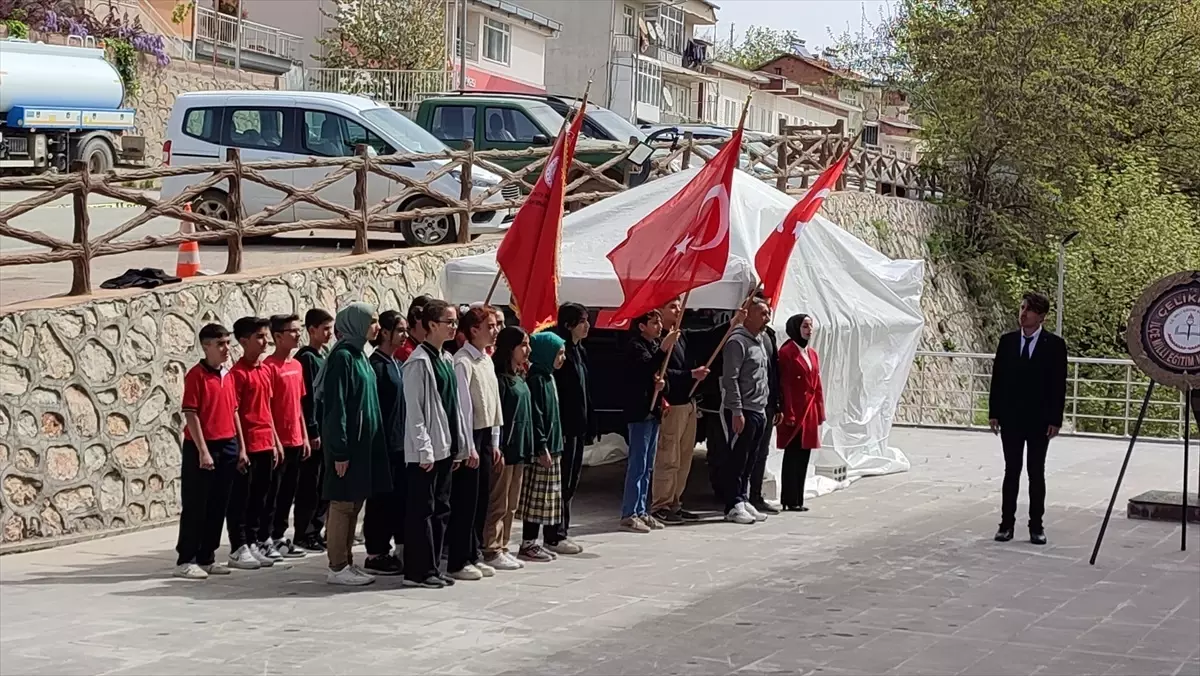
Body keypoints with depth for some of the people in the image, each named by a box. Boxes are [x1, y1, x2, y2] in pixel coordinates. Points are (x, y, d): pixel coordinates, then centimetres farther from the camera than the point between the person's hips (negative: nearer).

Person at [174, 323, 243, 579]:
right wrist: (203, 451, -17)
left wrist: (241, 447, 12)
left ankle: (207, 558, 18)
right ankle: (185, 561, 5)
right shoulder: (196, 375, -10)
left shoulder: (227, 376, 11)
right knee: (195, 506, -1)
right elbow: (191, 415, -13)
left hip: (227, 447, 7)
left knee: (217, 506, 10)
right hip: (202, 447, -7)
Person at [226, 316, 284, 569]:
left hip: (266, 444, 8)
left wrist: (275, 441, 17)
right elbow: (233, 413, -13)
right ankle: (238, 548, 4)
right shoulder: (238, 373, -11)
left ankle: (258, 543, 21)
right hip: (247, 445, -8)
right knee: (240, 498, 0)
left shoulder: (266, 370, 13)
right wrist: (239, 447, -16)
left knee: (260, 497, 13)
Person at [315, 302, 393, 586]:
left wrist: (373, 441, 15)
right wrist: (339, 451, -20)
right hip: (346, 444, -9)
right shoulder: (342, 357, -14)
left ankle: (347, 562, 18)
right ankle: (337, 568, 3)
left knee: (354, 503, 11)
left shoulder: (359, 355, 14)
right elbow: (335, 406, -18)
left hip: (362, 442, 9)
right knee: (342, 503, -3)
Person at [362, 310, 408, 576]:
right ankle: (375, 554, 4)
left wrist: (408, 438, 14)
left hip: (402, 443, 8)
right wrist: (380, 443, -18)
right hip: (384, 444, -8)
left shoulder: (397, 364, 15)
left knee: (400, 497, 11)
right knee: (381, 499, -2)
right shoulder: (376, 365, -11)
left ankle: (400, 549, 18)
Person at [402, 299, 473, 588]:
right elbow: (414, 410, -15)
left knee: (440, 509, 11)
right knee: (422, 510, -2)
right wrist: (424, 450, -17)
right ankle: (418, 571, 3)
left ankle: (432, 567, 18)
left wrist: (465, 445, 16)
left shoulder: (447, 359, 14)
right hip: (425, 452, -9)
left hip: (446, 448, 9)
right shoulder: (419, 361, -12)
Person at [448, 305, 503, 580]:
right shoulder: (463, 362, -15)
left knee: (481, 498, 12)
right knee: (465, 500, -3)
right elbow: (463, 406, -16)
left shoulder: (487, 361, 12)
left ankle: (475, 555, 21)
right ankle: (458, 562, 4)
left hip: (486, 436, 8)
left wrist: (494, 442, 15)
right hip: (469, 436, -8)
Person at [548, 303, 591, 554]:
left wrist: (588, 422, 15)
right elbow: (554, 394, -20)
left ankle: (562, 532, 20)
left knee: (571, 482, 13)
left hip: (578, 425, 9)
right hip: (565, 426, -9)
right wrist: (559, 429, -22)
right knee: (563, 483, -3)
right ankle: (555, 536, 4)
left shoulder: (579, 351, 14)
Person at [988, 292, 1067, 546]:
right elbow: (997, 378, 6)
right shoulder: (1007, 341, 5)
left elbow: (1059, 385, -4)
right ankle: (1007, 524, 9)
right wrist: (994, 412, 2)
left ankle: (1036, 526, 10)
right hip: (1010, 418, 2)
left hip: (1039, 420, -2)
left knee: (1036, 473, 5)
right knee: (1011, 471, 6)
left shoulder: (1054, 345, -4)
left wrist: (1055, 420, -9)